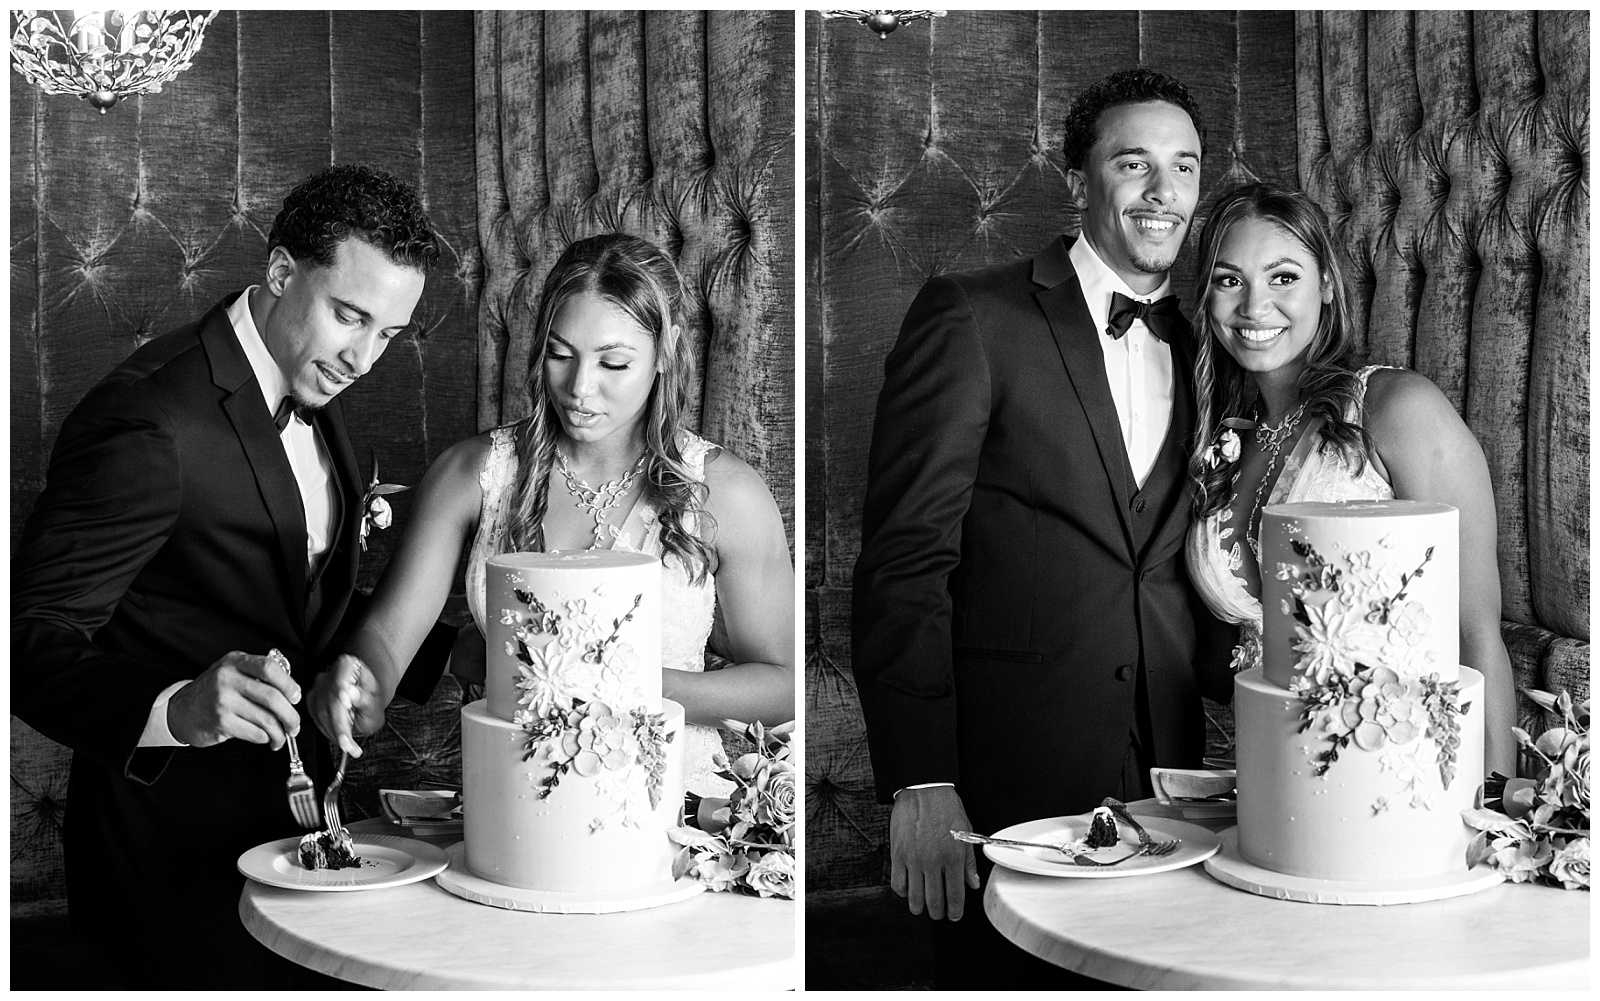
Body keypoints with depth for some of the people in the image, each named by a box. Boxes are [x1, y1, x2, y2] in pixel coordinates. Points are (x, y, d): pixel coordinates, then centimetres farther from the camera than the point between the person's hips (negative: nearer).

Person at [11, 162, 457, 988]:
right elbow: (31, 641, -26)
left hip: (284, 813, 8)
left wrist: (458, 653, 8)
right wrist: (176, 710, -42)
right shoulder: (147, 422, -23)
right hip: (177, 848, -8)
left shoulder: (307, 385, 6)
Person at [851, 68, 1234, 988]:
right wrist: (920, 784, -15)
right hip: (1004, 784, -5)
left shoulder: (1201, 347, 12)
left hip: (1162, 776, 5)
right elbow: (906, 558, -10)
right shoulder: (971, 317, -5)